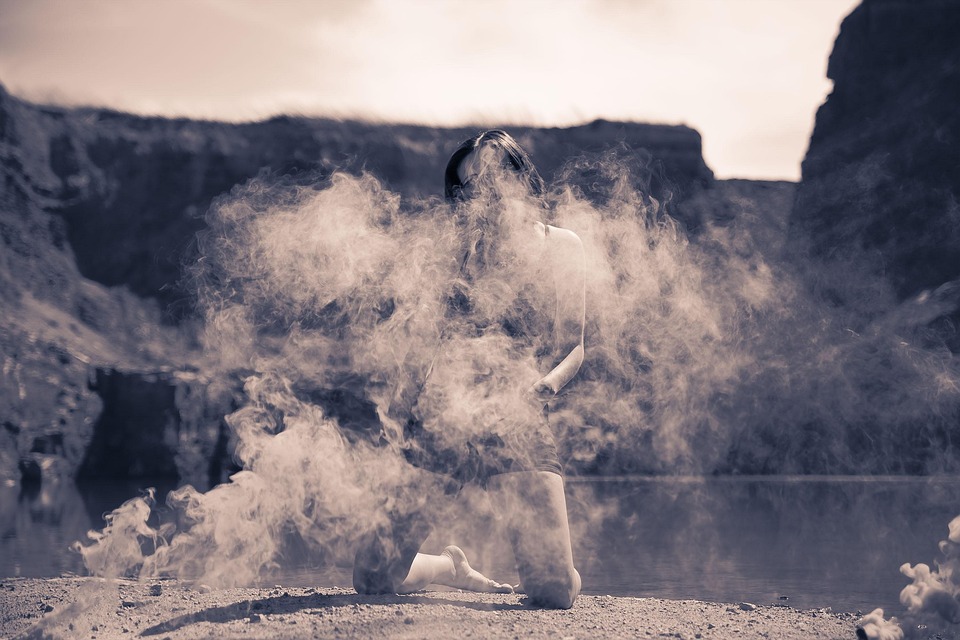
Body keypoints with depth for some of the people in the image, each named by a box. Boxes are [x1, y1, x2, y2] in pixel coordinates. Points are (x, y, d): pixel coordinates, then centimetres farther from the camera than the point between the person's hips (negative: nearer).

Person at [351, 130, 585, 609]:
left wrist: (540, 390, -13)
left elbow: (573, 347, 7)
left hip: (516, 424, -2)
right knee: (373, 578, -4)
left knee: (555, 592, -18)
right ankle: (452, 569, 29)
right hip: (441, 417, 2)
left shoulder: (558, 245, 10)